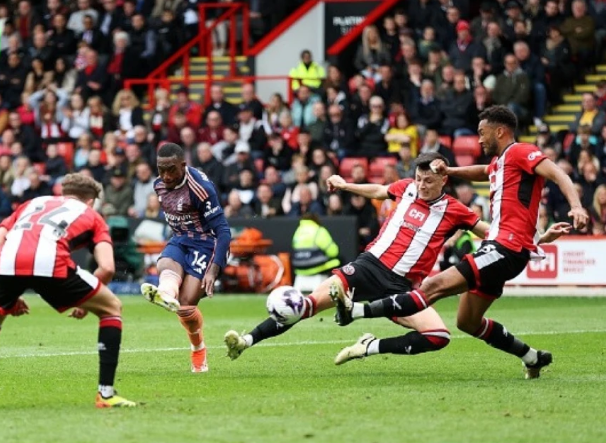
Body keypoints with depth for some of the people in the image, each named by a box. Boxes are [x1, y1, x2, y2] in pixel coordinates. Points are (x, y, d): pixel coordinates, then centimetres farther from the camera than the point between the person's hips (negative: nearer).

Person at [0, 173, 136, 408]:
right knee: (111, 308, 20)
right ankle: (106, 393, 13)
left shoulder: (32, 204, 39)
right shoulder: (90, 214, 30)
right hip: (49, 264, -3)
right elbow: (107, 268, 13)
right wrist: (86, 303, 29)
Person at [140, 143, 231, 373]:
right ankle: (166, 296, -54)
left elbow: (223, 231, -23)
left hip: (206, 244, -6)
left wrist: (213, 271, -30)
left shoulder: (200, 187, -23)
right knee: (165, 267, -30)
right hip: (179, 242, 6)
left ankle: (199, 352, 0)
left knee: (186, 305, -17)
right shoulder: (159, 185, -1)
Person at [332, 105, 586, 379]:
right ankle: (533, 358, 22)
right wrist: (450, 171, 27)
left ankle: (358, 311, -25)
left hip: (507, 248, -11)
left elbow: (558, 175, -17)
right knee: (468, 322, 13)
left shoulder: (520, 152, -5)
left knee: (437, 285, -17)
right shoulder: (498, 162, 22)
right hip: (496, 246, 11)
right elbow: (484, 172, 45)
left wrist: (576, 206, -35)